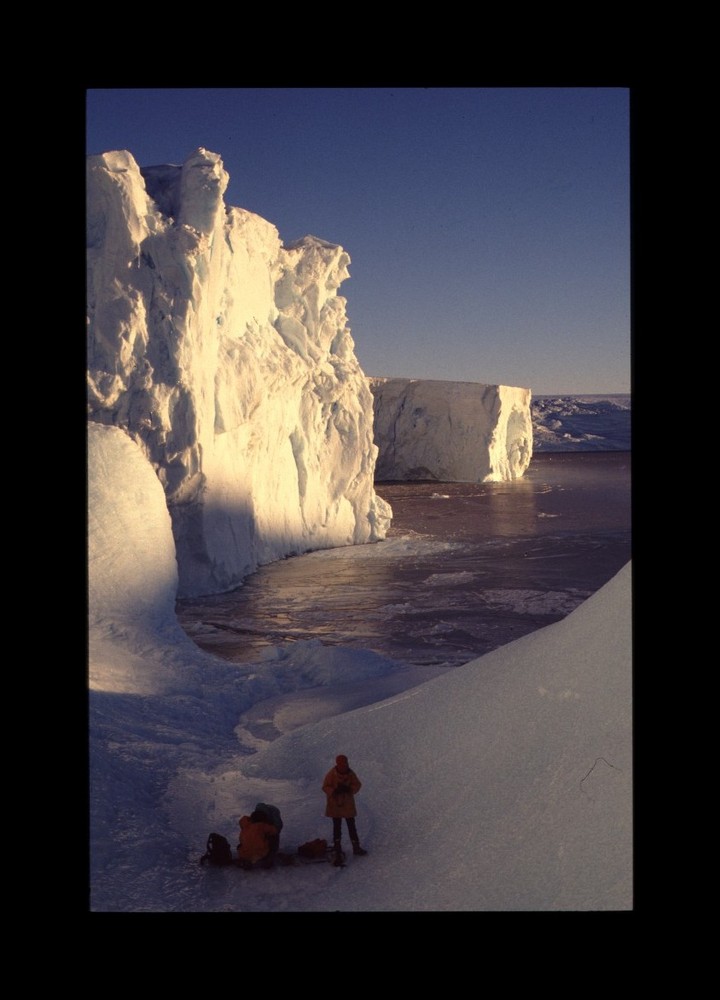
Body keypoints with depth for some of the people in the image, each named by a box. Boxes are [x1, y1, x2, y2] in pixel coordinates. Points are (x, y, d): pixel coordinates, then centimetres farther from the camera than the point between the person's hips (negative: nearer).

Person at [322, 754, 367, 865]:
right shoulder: (331, 774, -18)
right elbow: (325, 787, -12)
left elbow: (358, 784, -3)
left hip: (348, 805, 3)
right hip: (335, 805, -3)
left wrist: (349, 789, -23)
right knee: (337, 828, 3)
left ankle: (356, 847, 32)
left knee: (351, 826, 16)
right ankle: (338, 852, 12)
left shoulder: (350, 773, -10)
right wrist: (335, 791, -29)